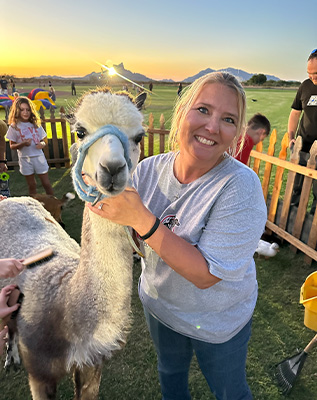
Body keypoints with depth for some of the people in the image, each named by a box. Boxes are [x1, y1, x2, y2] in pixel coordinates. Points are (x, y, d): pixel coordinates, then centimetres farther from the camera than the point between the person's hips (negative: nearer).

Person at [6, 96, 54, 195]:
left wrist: (42, 144, -12)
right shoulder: (14, 127, -2)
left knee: (46, 183, 4)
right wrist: (23, 144, -20)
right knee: (31, 185, 10)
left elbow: (43, 140, 12)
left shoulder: (36, 124, 5)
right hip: (25, 158, -1)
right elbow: (12, 146, -1)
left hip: (38, 156, 1)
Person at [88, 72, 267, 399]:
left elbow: (205, 275, -32)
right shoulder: (149, 169, -16)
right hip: (158, 304, 4)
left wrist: (141, 218, -39)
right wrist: (106, 205, -26)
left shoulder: (240, 186, -30)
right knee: (169, 373, 33)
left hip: (218, 321, -3)